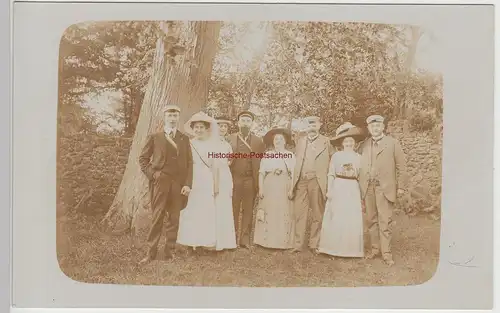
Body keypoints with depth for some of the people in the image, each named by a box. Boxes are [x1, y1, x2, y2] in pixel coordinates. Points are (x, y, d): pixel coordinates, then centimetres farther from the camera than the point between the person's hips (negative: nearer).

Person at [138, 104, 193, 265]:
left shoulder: (184, 139, 12)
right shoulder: (154, 137, 8)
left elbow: (189, 163, 7)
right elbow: (143, 158, 10)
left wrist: (188, 184, -3)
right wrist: (151, 174, -4)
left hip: (178, 183, 2)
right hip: (160, 182, -2)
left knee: (174, 218, 4)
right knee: (157, 217, -2)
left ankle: (169, 251, 13)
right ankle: (151, 252, 6)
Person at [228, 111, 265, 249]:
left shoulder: (258, 141, 7)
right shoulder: (230, 139, 7)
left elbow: (261, 163, 4)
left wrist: (258, 183, -2)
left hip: (250, 180, 0)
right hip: (234, 179, 0)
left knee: (248, 210, 4)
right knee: (233, 209, 2)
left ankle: (245, 239, 11)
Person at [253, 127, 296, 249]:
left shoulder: (290, 156, 9)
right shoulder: (267, 155, 8)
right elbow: (261, 173, 3)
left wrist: (292, 189, -7)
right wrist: (260, 188, -6)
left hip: (285, 189, 0)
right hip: (269, 188, 0)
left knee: (284, 214, 0)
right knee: (269, 214, -1)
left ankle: (283, 241, 8)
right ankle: (267, 241, 5)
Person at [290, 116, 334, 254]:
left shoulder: (325, 141, 8)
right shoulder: (300, 140, 15)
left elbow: (332, 161, 6)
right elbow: (295, 162, 12)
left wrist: (328, 180, -4)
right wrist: (292, 185, 6)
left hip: (317, 182, -2)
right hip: (301, 181, 2)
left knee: (317, 215, 3)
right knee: (299, 214, 0)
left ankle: (314, 245, 12)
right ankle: (297, 245, 4)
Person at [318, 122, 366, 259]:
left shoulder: (358, 157, 10)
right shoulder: (336, 155, 3)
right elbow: (331, 174, 2)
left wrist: (362, 194, 6)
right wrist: (329, 190, -6)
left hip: (353, 190, 2)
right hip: (338, 188, -2)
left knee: (352, 220, 0)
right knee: (336, 220, -2)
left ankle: (351, 249, 9)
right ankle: (334, 248, 7)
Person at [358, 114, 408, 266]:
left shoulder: (393, 143, 4)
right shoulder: (363, 145, 11)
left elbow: (401, 166, 2)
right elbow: (359, 166, 10)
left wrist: (401, 186, -3)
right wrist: (359, 186, 2)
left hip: (385, 187, -3)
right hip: (368, 188, 3)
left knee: (385, 221, -4)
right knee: (371, 220, 9)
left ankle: (386, 252, 4)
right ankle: (375, 248, 20)